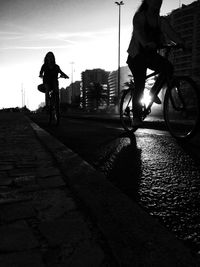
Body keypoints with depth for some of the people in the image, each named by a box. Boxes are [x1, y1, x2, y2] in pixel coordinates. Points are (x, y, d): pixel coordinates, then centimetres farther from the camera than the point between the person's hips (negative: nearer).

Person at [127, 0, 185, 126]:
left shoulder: (161, 21, 6)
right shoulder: (139, 16, -8)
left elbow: (171, 32, -10)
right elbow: (139, 31, -28)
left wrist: (181, 42, -29)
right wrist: (146, 43, -49)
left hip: (151, 55, 5)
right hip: (137, 55, -4)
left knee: (168, 67, -22)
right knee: (140, 85, -14)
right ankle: (136, 117, -4)